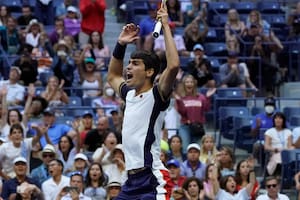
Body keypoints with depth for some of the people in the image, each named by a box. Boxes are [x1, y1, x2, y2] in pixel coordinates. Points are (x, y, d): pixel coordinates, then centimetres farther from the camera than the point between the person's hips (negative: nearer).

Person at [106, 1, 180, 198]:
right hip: (132, 179, 9)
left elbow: (174, 66, -26)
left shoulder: (156, 95, -7)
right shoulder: (130, 94, 16)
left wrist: (166, 27, -17)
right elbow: (112, 76, 38)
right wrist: (120, 45, 25)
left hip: (152, 180, -9)